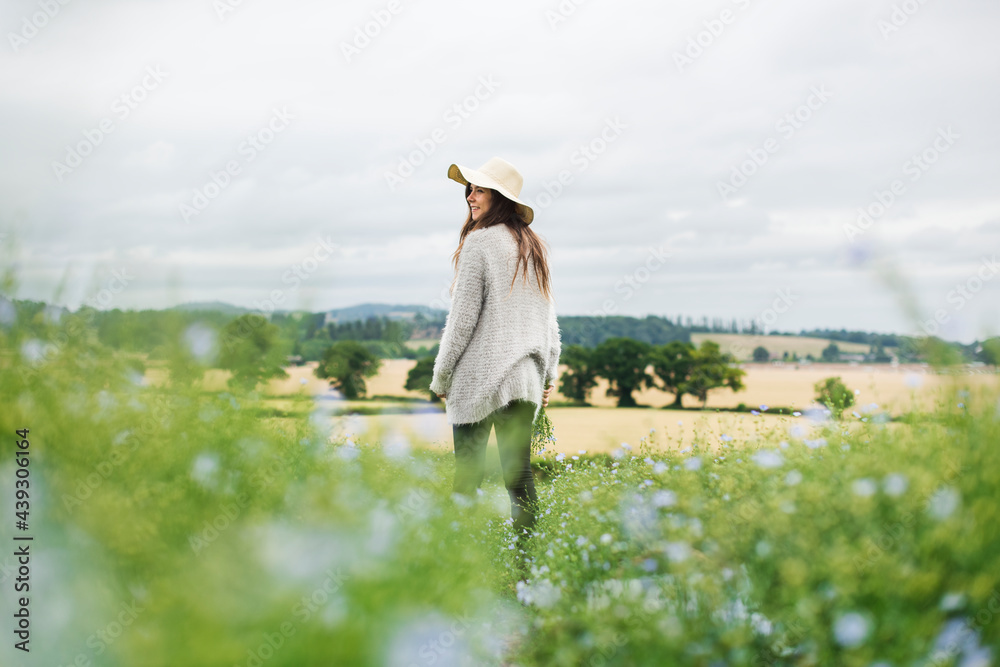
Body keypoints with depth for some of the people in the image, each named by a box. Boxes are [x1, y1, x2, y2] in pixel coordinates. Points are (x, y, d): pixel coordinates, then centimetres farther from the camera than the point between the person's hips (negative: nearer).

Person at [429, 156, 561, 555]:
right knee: (519, 474, 9)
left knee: (468, 476, 1)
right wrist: (549, 373, 23)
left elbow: (463, 317, -11)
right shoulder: (533, 247, 12)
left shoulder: (479, 242, -9)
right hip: (525, 377, 6)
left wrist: (441, 376, -2)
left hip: (480, 376, -6)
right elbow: (549, 317, 17)